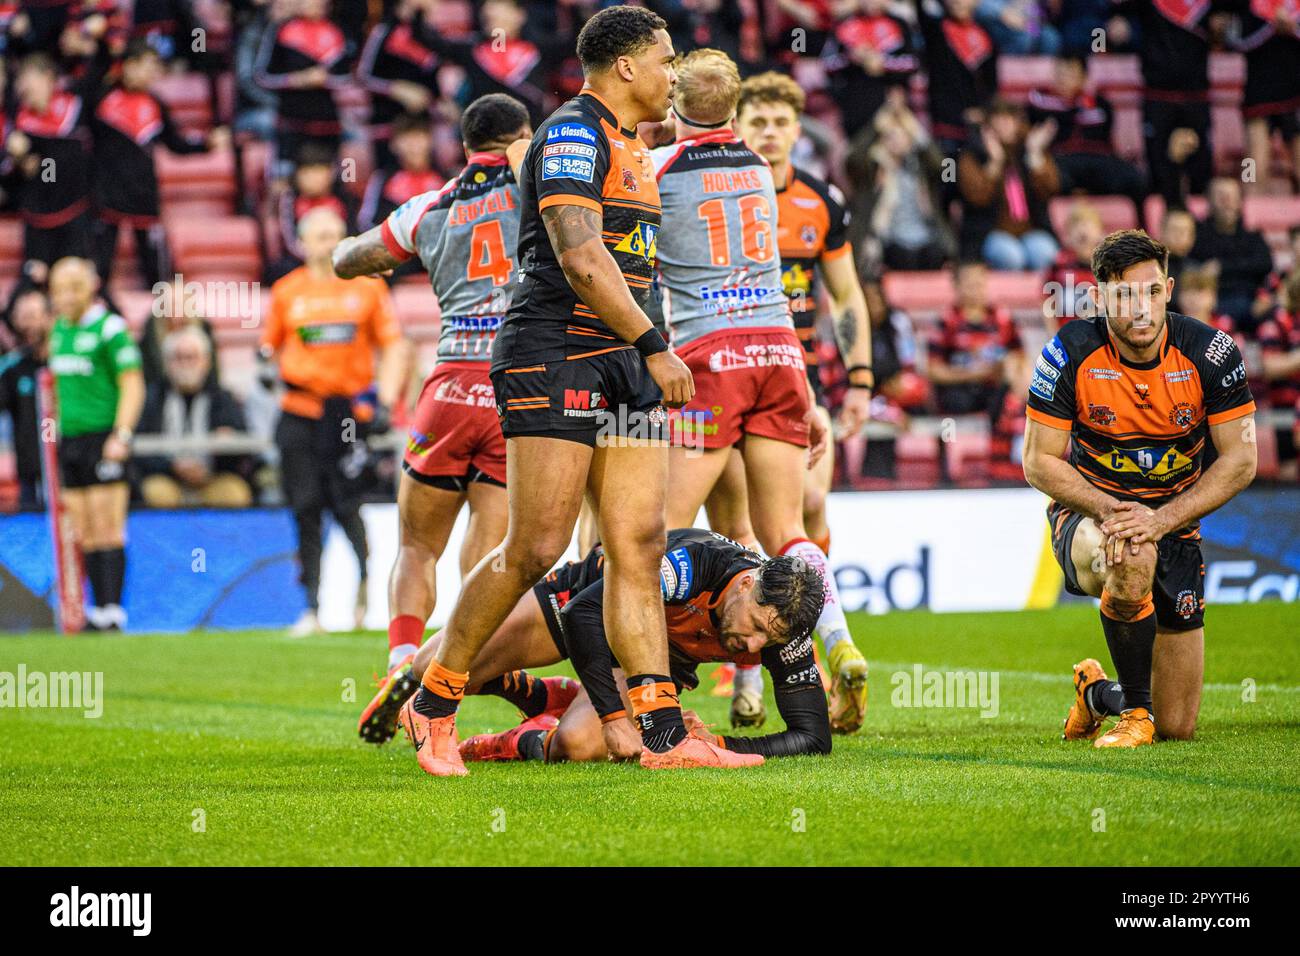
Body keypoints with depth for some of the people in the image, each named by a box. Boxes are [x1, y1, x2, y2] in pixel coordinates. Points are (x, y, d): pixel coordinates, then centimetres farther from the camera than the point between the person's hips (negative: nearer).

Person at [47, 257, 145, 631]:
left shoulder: (109, 328, -8)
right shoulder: (60, 329, 14)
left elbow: (132, 386, -11)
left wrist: (121, 435, -19)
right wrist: (56, 433, 20)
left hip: (102, 437, -7)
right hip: (70, 441, 7)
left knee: (107, 530, -9)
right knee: (84, 534, 7)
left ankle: (112, 612, -9)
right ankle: (97, 611, 10)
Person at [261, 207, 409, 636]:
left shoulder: (367, 286, 7)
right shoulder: (287, 291, 12)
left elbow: (393, 345, 7)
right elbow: (269, 345, 20)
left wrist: (385, 400, -3)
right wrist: (266, 364, -3)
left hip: (349, 405, -2)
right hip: (300, 408, 2)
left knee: (344, 503, -13)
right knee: (305, 508, -2)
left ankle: (366, 583, 8)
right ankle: (312, 608, 2)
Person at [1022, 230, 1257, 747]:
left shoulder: (1210, 352, -14)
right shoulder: (1070, 354, -16)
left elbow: (1240, 460, -12)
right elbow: (1039, 462, -11)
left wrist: (1162, 518, -25)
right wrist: (1111, 510, -27)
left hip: (1174, 521, 2)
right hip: (1085, 513, -2)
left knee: (1178, 728, 1)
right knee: (1133, 556, -42)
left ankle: (1098, 692, 36)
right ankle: (1134, 711, -22)